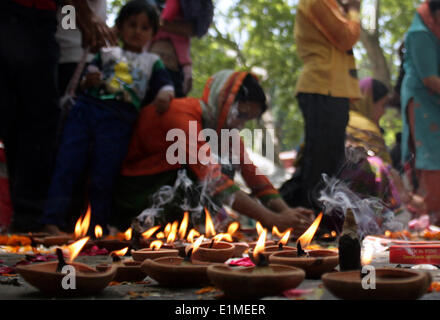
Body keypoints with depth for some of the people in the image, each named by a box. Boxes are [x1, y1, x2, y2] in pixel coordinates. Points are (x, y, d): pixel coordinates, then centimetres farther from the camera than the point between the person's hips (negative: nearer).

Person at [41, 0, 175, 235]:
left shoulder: (152, 62, 19)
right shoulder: (107, 53, 20)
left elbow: (166, 84, 6)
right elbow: (84, 82, 16)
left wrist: (164, 96, -18)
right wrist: (88, 81, -9)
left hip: (118, 121, -1)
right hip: (87, 108, 1)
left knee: (104, 174, -2)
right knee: (67, 164, -8)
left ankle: (98, 224, 9)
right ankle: (53, 218, -6)